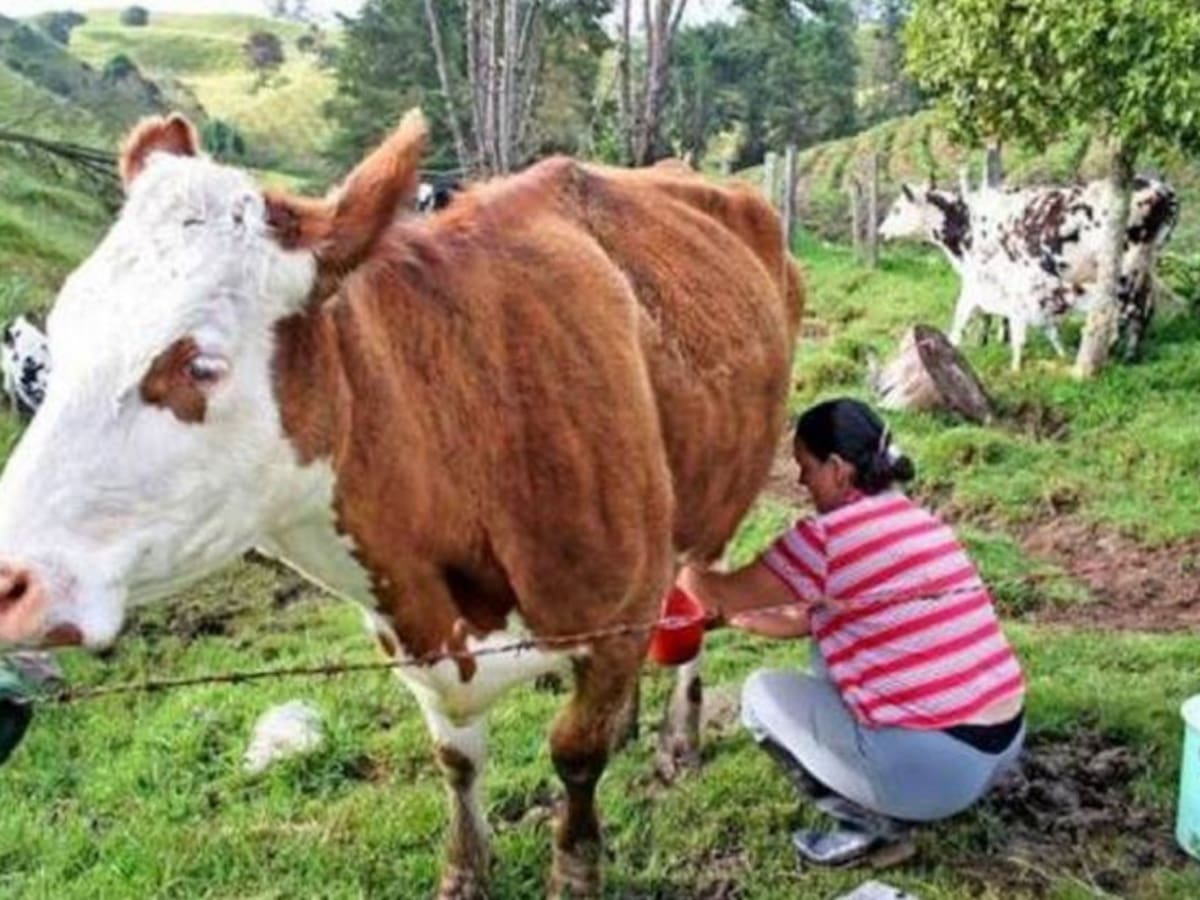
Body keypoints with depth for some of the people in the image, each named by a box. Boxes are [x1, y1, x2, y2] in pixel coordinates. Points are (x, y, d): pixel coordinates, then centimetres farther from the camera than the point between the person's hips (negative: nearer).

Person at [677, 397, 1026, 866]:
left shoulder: (828, 537, -13)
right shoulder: (920, 521, 13)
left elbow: (725, 595, 1)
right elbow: (811, 618, 23)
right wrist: (729, 617, 29)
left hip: (931, 768, -8)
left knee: (762, 694, 10)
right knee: (830, 637, 25)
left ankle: (873, 823, 2)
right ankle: (884, 806, 19)